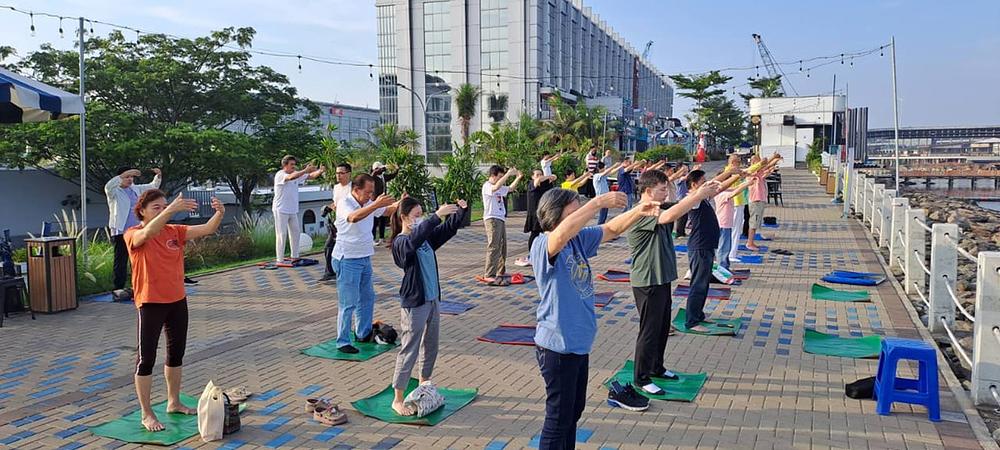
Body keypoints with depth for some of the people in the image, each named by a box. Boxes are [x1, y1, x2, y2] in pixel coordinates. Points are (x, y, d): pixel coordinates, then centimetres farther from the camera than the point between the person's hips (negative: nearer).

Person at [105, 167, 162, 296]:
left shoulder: (135, 189, 15)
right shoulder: (114, 192, -5)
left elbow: (153, 186, 22)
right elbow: (108, 186, -28)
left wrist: (158, 176, 2)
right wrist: (124, 174, -35)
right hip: (121, 232, -6)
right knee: (121, 260, -4)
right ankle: (117, 288, -1)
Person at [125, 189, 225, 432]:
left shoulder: (174, 231, 3)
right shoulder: (133, 235, -10)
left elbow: (206, 229, -9)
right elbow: (148, 233, -34)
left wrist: (219, 214, -31)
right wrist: (171, 210, -49)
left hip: (178, 301, 6)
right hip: (151, 304, -6)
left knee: (176, 354, 17)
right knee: (146, 358, 1)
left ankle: (174, 402, 33)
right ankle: (147, 414, 12)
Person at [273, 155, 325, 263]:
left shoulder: (297, 174, 8)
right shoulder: (280, 174, -14)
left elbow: (311, 176, 2)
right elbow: (291, 177, -35)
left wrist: (320, 171, -20)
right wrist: (305, 170, -46)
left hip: (293, 210, 8)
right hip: (281, 210, -8)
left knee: (296, 233, 13)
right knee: (281, 234, -5)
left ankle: (295, 257, 23)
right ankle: (279, 260, -1)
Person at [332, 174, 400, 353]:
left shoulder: (368, 203, 5)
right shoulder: (344, 203, -18)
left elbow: (386, 211, 17)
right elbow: (353, 217, -40)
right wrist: (375, 205, -50)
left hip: (365, 258, 8)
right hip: (347, 260, -8)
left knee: (367, 297, 18)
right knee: (348, 303, -4)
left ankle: (363, 334, 33)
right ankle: (342, 342, 6)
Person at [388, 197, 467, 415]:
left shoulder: (426, 237, 6)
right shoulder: (400, 242, -17)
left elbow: (449, 229, 12)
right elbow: (414, 240, -39)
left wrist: (459, 210, -6)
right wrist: (437, 216, -44)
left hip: (432, 300, 8)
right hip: (414, 304, -8)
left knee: (430, 347, 21)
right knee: (409, 351, -2)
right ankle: (398, 400, 7)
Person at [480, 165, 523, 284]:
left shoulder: (500, 187, 16)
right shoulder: (487, 186, -10)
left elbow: (510, 188, 27)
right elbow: (496, 187, -31)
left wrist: (518, 177, 10)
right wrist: (508, 174, -29)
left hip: (501, 219, 9)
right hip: (492, 219, -9)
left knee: (502, 246, 14)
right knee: (493, 247, -14)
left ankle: (501, 271, 24)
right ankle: (489, 275, -15)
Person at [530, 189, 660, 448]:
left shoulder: (579, 239, 3)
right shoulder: (543, 246, -20)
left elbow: (611, 230, 11)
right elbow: (562, 233, -41)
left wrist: (639, 211, -7)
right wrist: (599, 202, -38)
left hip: (579, 342, 8)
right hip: (557, 346, -8)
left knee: (574, 412, 23)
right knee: (559, 419, 4)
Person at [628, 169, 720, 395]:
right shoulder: (640, 214, -22)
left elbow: (681, 206, 5)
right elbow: (669, 216, -37)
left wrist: (701, 192, -15)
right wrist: (700, 195, -33)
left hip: (662, 279, 9)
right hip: (647, 282, -9)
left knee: (663, 327, 20)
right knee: (649, 330, 1)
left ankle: (656, 367, 36)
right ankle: (641, 378, 13)